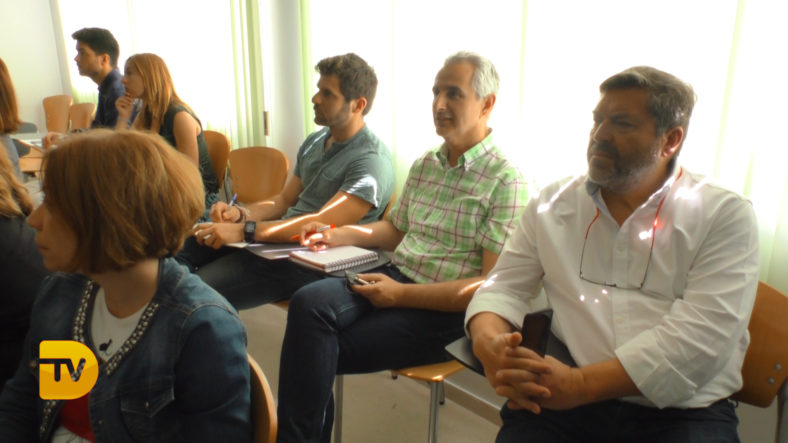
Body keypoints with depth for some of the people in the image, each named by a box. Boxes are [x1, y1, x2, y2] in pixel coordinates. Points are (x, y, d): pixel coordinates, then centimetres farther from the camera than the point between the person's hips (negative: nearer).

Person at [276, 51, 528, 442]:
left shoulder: (506, 181, -10)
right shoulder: (424, 165, 14)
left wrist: (402, 295, -18)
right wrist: (339, 236, 8)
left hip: (444, 309, -6)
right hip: (396, 278, 6)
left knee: (319, 352, -18)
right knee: (308, 302, -22)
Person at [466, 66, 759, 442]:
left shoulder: (726, 216, 2)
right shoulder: (553, 204, 11)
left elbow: (702, 334, -10)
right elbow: (504, 286, 12)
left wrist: (582, 383, -18)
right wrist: (489, 344, -11)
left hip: (681, 412, -1)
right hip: (563, 402, 2)